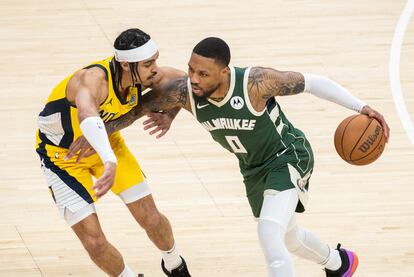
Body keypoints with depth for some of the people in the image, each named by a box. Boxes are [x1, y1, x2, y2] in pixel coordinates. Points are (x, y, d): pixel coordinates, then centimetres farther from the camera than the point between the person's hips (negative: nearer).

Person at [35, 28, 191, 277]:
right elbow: (87, 115, -65)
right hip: (62, 154, -5)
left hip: (106, 143, 5)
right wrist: (110, 163, -80)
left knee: (151, 219, 5)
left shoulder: (145, 77, -21)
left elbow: (182, 79, 2)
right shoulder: (94, 78, -42)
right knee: (94, 241, -11)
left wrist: (168, 116, -16)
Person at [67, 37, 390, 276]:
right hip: (254, 169, 6)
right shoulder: (184, 91, -26)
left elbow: (311, 82, -24)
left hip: (288, 157, -6)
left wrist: (361, 107, -25)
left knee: (269, 234, -27)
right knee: (287, 237, 26)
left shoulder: (256, 82, -37)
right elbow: (139, 107, -9)